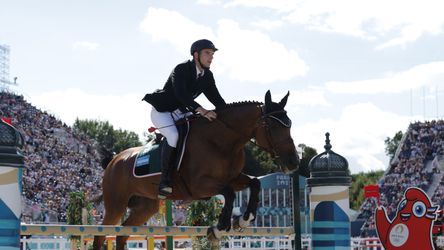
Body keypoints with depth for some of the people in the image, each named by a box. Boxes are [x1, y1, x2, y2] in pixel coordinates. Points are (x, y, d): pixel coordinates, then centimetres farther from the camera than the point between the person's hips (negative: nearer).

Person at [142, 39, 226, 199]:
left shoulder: (207, 76, 2)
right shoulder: (181, 70, -22)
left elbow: (216, 98, 3)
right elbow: (181, 94, -36)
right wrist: (201, 110, -46)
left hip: (181, 113, 8)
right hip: (161, 112, -8)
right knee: (174, 136, -34)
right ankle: (164, 180, -26)